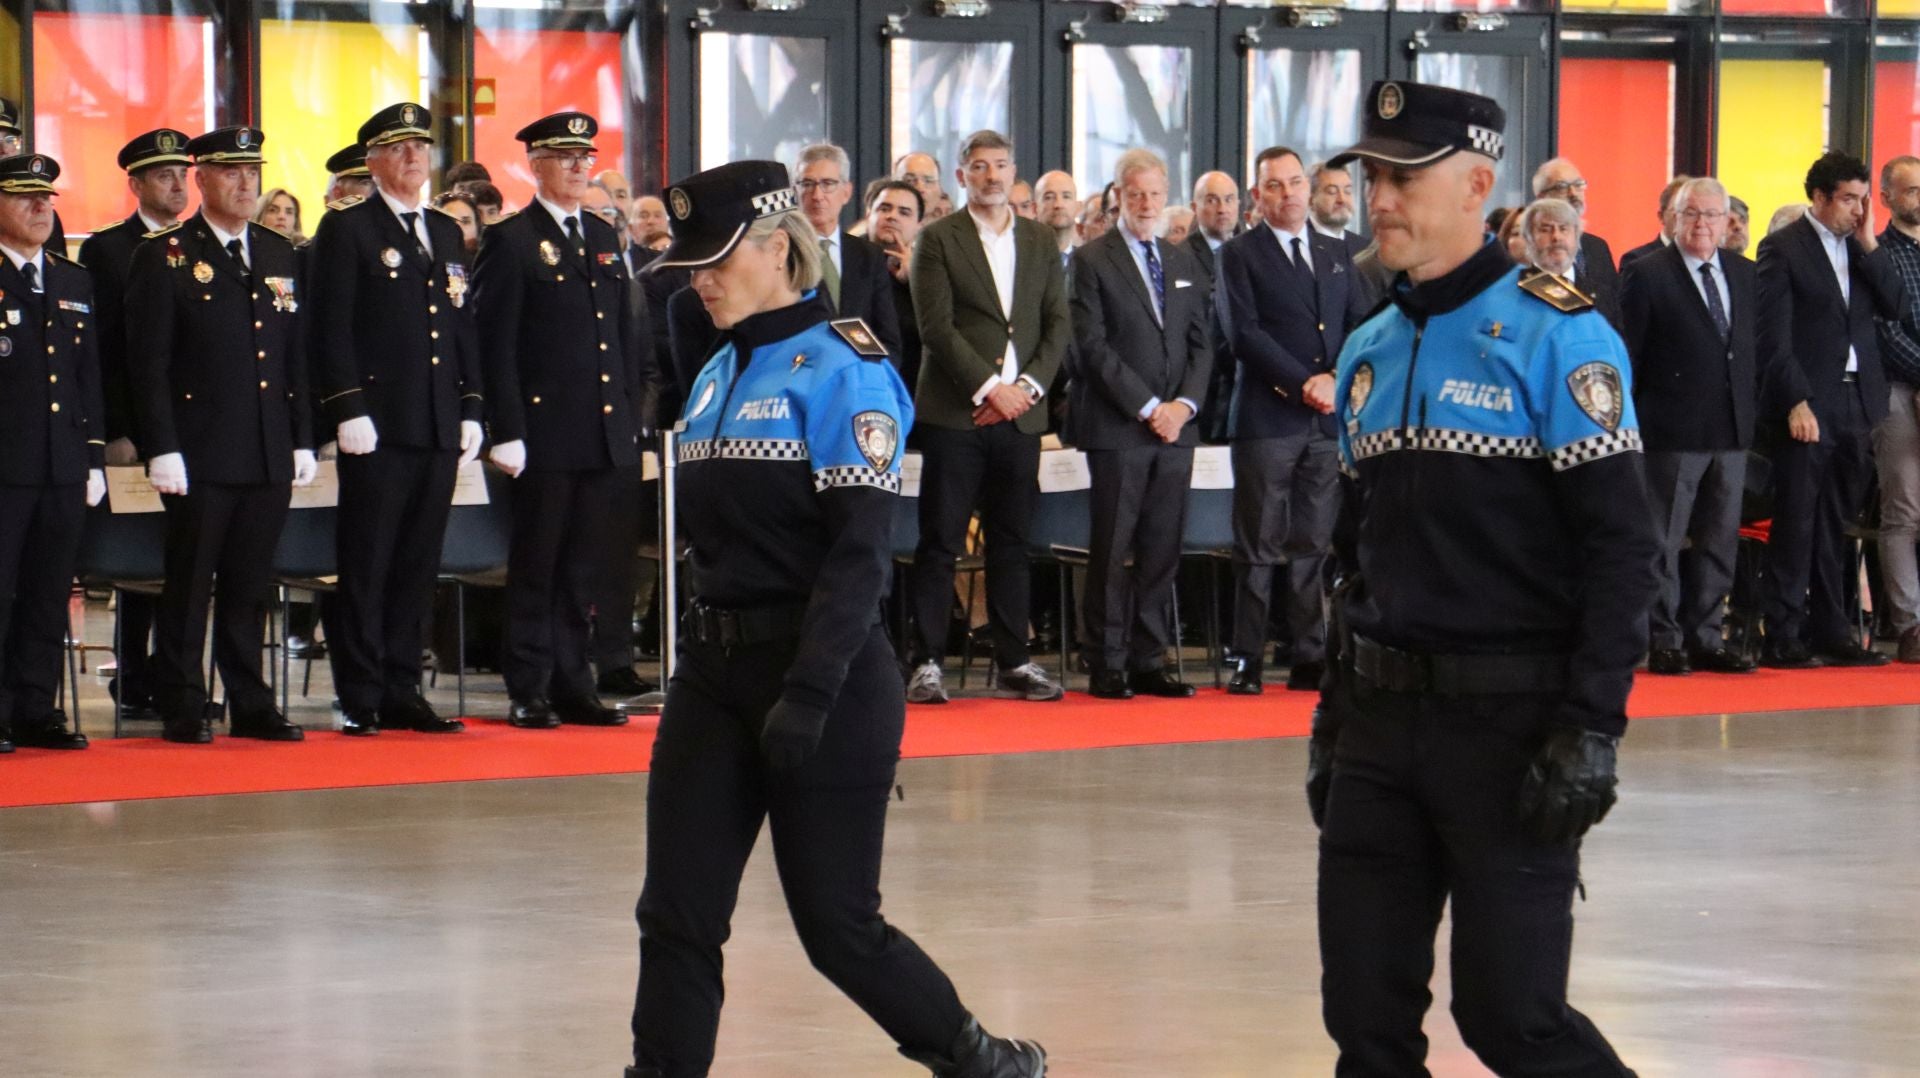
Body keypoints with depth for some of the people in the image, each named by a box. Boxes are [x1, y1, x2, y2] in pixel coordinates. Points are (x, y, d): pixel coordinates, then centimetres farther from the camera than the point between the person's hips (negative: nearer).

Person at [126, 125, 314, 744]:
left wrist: (303, 441, 10)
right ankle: (182, 710, 6)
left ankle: (251, 706, 14)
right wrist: (162, 449, -13)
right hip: (200, 455, -5)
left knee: (251, 588, 9)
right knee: (189, 586, 0)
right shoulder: (165, 258, -2)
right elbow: (149, 363, -6)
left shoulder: (282, 257, 14)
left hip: (269, 455, 5)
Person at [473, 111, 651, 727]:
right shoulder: (511, 242, -3)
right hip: (546, 433, -6)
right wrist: (506, 432, -14)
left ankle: (572, 686, 14)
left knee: (586, 571, 8)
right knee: (536, 568, 0)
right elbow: (495, 345, -8)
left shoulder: (604, 238, 16)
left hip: (607, 436, 6)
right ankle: (529, 692, 5)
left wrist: (632, 416, 12)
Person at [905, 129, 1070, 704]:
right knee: (940, 543, -3)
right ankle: (927, 662, -2)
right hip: (955, 413, -4)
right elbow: (937, 327, -8)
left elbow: (1058, 325, 10)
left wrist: (1027, 387, -5)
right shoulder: (938, 240, 0)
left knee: (1012, 543, 7)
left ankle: (1012, 663, 11)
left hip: (1021, 414, 4)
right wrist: (989, 388, -14)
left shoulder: (1041, 241, 13)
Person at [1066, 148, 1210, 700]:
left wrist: (1185, 403, -3)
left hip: (1176, 426, 5)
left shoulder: (1184, 263, 16)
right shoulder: (1092, 261, -1)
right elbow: (1094, 346, -8)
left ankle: (1148, 660, 8)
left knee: (1162, 550, 4)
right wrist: (1147, 407, -12)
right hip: (1117, 427, -5)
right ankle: (1108, 666, 1)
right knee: (1113, 551, -3)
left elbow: (1200, 343, 14)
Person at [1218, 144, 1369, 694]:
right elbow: (1246, 333, -8)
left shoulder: (1336, 254, 16)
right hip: (1268, 418, -4)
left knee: (1316, 545, 5)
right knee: (1260, 545, -3)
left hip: (1329, 420, 4)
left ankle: (1310, 658, 8)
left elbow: (1360, 324, 10)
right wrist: (1304, 384, -14)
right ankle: (1248, 662, -1)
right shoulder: (1240, 254, 2)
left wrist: (1335, 380, -8)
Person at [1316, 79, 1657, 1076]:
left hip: (1513, 720, -7)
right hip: (1383, 720, 7)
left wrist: (1591, 729, -18)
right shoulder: (1369, 351, 13)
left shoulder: (1553, 334, -9)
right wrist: (1337, 712, 18)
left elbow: (1621, 547, -13)